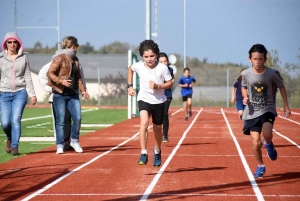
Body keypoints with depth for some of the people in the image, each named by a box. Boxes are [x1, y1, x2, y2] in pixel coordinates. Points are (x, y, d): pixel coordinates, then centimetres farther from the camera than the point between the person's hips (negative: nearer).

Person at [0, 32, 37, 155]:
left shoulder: (23, 58, 7)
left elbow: (27, 77, 9)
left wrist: (32, 94, 6)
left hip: (20, 93, 0)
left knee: (16, 120, -11)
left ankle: (14, 146, -4)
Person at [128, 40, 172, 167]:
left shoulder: (163, 68, -15)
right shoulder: (138, 66, -10)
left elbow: (169, 84, -6)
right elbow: (130, 69, 13)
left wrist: (158, 86, -24)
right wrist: (130, 86, 7)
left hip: (158, 101, 1)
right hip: (144, 99, -1)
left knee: (157, 128, 16)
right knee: (144, 122, -26)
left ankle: (157, 151, 43)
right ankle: (143, 154, -26)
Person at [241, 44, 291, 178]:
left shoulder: (272, 74, -11)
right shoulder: (246, 74, -7)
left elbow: (281, 87, 6)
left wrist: (286, 106, 6)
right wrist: (245, 97, -8)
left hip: (268, 110, -1)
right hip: (252, 112, 1)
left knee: (267, 134, -27)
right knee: (255, 143, -3)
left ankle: (268, 144, 10)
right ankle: (260, 166, 21)